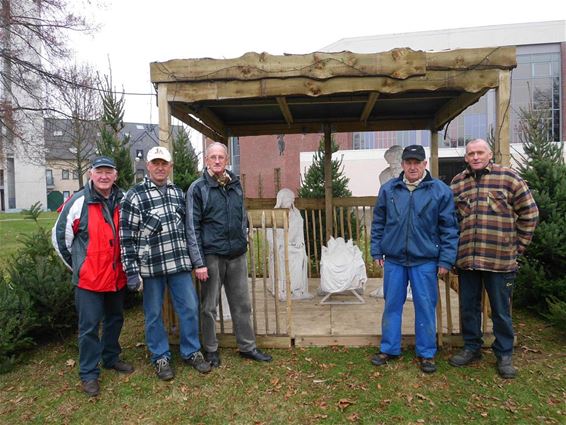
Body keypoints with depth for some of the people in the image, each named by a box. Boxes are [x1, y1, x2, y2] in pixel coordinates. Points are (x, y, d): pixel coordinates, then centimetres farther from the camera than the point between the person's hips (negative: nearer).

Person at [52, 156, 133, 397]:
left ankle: (111, 358, 37)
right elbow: (59, 237, -4)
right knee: (89, 326, 2)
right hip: (89, 278, -5)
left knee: (115, 319, 18)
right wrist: (76, 265, 2)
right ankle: (89, 373, 18)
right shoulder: (78, 203, -11)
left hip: (117, 276, 5)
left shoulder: (122, 201, 3)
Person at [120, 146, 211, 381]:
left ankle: (191, 352, 26)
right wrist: (131, 270, -10)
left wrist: (193, 258, 16)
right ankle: (160, 357, 27)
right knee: (154, 314, 10)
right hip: (151, 265, -4)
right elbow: (127, 236, -8)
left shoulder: (178, 192, 10)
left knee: (190, 308, 7)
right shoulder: (134, 196, -6)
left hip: (179, 263, 4)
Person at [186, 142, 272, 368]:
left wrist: (243, 243, 14)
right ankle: (211, 350, 26)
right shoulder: (198, 188, -4)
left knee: (242, 304, 12)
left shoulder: (236, 185, 10)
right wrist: (198, 262, -12)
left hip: (237, 255, 4)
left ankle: (247, 346, 26)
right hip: (212, 255, -4)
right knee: (209, 306, 8)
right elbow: (192, 228, -8)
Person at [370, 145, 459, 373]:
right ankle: (389, 349, 26)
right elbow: (378, 223, 10)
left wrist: (446, 260, -5)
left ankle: (426, 353, 25)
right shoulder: (388, 189, 5)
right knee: (392, 305, 11)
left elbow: (449, 228, -2)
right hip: (393, 259, 2)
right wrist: (377, 252, 7)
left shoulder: (440, 190, -1)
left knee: (426, 307, 8)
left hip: (425, 261, -2)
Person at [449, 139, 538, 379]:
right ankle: (471, 348, 31)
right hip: (466, 259, 3)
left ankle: (504, 354, 28)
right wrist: (453, 249, 9)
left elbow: (529, 212, 3)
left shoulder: (508, 177, -1)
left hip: (500, 260, -2)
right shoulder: (456, 183, 7)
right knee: (468, 307, 13)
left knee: (501, 311, 10)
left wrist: (519, 244, 3)